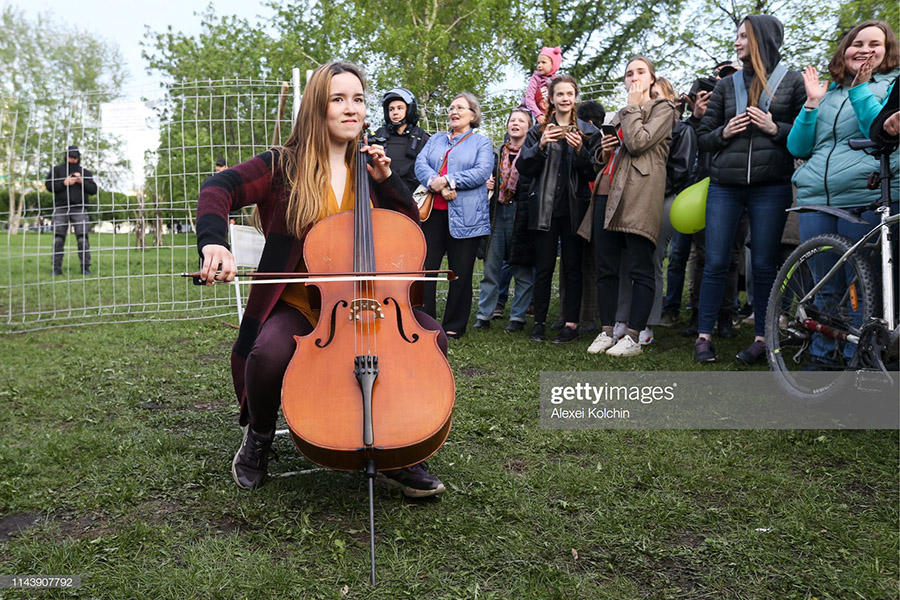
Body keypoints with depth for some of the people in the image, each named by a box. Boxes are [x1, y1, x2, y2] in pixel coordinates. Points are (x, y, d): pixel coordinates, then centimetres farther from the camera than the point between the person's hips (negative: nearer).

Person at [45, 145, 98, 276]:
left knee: (83, 239, -8)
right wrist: (64, 183, -7)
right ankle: (56, 268, 1)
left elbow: (93, 189, 8)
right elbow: (49, 185, 5)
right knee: (58, 239, -3)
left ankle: (85, 267, -5)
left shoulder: (85, 172, 15)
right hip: (61, 208, 0)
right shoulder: (56, 170, 14)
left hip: (79, 209, 0)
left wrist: (82, 181, -7)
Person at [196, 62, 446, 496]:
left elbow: (411, 228, 14)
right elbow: (220, 189, -13)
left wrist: (385, 179, -1)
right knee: (270, 352, -35)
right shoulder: (284, 165, 0)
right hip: (298, 304, -3)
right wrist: (213, 241, -33)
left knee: (430, 334, -20)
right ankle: (258, 438, 2)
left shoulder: (367, 168, 13)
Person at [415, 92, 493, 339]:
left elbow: (482, 172, -8)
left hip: (465, 216, -3)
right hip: (432, 211, 3)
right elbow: (421, 163, 5)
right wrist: (436, 184, -15)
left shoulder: (481, 142, 9)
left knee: (460, 273, 2)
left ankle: (454, 327, 12)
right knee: (425, 267, 0)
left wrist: (448, 180, -15)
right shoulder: (436, 139, 21)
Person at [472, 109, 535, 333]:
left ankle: (517, 317, 11)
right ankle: (484, 315, 11)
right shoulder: (499, 152, 15)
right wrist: (487, 184, 6)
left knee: (523, 269, 2)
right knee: (491, 267, 4)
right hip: (498, 212, 4)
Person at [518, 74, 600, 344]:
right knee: (543, 266, 1)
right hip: (545, 207, 1)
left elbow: (594, 172, 2)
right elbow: (523, 168, 1)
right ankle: (539, 322, 8)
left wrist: (580, 150, -15)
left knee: (572, 266, 1)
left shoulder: (588, 132, 8)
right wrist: (540, 145, -15)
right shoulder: (539, 131, 10)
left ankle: (571, 323, 4)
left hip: (574, 207, 0)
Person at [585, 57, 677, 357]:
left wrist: (633, 106, 1)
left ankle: (633, 338, -6)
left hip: (639, 194, -7)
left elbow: (638, 143, -11)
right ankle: (606, 332, 11)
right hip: (608, 191, 7)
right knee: (605, 268, 4)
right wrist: (604, 151, 11)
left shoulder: (663, 107, 7)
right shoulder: (620, 115, 27)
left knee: (640, 269, -7)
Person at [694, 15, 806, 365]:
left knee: (764, 265, 1)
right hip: (725, 185, 2)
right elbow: (703, 137, 16)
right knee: (715, 263, -1)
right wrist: (724, 132, -4)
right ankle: (704, 336, 7)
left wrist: (775, 129, -11)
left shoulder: (792, 82, 7)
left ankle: (762, 338, 11)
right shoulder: (726, 86, 14)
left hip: (771, 187, -2)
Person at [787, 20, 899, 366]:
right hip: (816, 197, 4)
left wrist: (860, 89, -9)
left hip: (867, 198, -4)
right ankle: (823, 357, 19)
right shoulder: (829, 91, 20)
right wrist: (812, 104, 3)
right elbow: (797, 147, 14)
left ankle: (856, 360, 11)